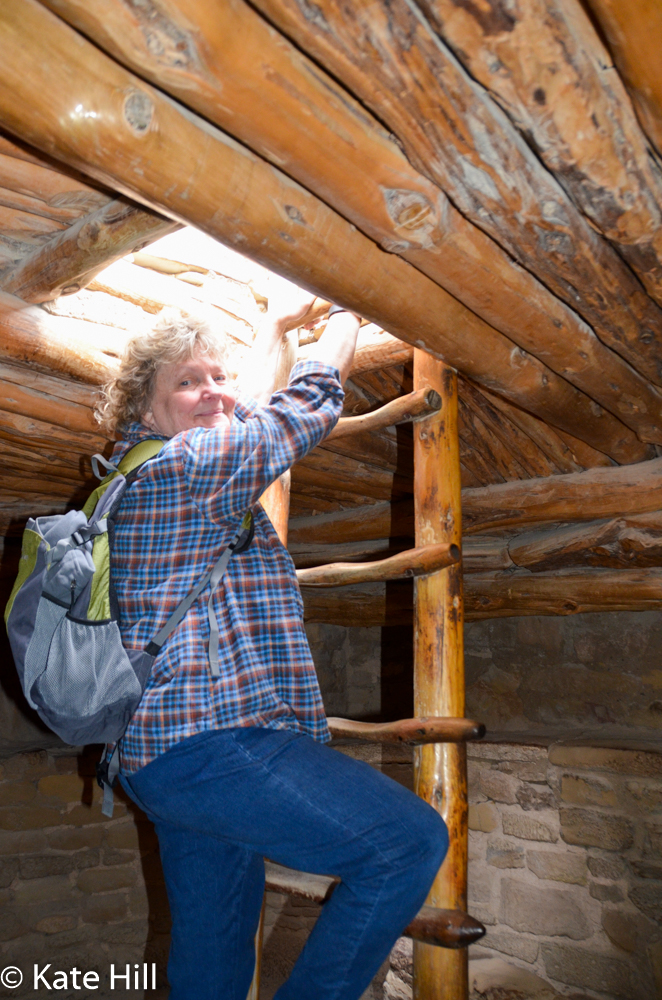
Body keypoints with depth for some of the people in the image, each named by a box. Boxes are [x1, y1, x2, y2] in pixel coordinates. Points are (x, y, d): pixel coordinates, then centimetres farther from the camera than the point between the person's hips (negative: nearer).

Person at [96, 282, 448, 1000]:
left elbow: (253, 410, 33)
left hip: (169, 756, 11)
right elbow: (306, 407, -4)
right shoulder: (179, 464, -10)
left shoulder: (158, 475, 20)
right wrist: (346, 316, 13)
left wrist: (276, 326, 43)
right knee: (410, 842, -16)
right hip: (210, 744, -11)